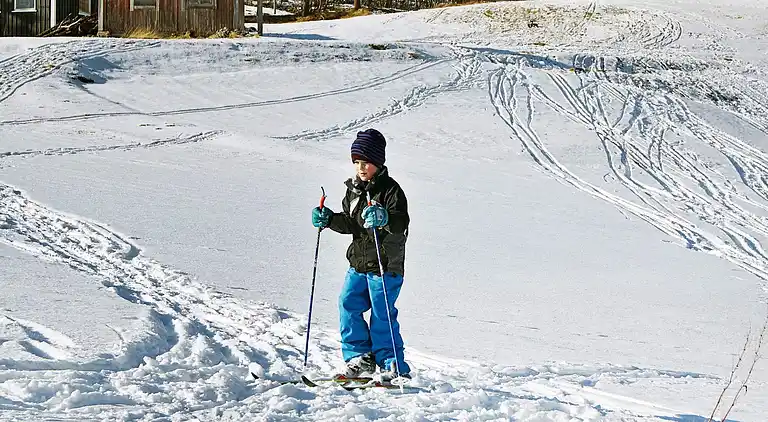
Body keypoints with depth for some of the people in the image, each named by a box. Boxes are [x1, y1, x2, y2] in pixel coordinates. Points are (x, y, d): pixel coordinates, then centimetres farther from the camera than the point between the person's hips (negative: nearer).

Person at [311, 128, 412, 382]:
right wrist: (329, 220, 4)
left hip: (386, 265, -7)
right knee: (348, 305, -1)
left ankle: (395, 368, 2)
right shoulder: (354, 189, 11)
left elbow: (402, 223, -22)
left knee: (382, 316, -6)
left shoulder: (390, 189, -11)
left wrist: (385, 218, -41)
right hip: (358, 263, 7)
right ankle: (360, 359, 9)